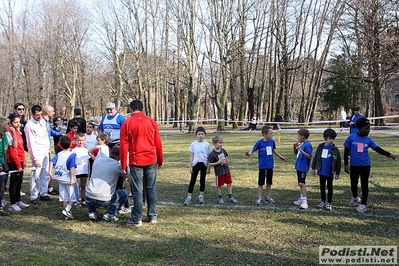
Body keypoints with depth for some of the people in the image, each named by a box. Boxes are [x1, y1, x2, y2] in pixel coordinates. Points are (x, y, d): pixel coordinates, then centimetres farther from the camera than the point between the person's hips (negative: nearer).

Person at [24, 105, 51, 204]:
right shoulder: (30, 126, -15)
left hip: (45, 152, 7)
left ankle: (43, 193, 24)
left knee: (45, 174, 12)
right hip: (37, 154, -7)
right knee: (36, 175, -6)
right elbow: (31, 143, -16)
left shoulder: (43, 121, 7)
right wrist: (35, 158, -17)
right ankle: (33, 197, 3)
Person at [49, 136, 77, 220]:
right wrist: (72, 178, -22)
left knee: (64, 197, 13)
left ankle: (67, 214, 18)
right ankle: (67, 209, -16)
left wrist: (50, 172, -8)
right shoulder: (72, 155, -11)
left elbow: (52, 161, -7)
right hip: (68, 178, -5)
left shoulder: (58, 154, 6)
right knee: (73, 197, 4)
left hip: (60, 178, 6)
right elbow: (72, 167, -20)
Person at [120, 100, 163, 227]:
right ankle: (152, 216, 19)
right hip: (151, 160, 2)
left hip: (136, 161, -2)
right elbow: (158, 142, 6)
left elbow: (124, 146, -4)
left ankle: (137, 219, 7)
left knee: (137, 191, 2)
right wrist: (160, 160, 17)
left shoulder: (127, 124, -4)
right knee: (151, 189, 11)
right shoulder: (151, 121, 4)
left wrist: (123, 165, 2)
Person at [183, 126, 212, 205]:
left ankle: (201, 197, 20)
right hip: (196, 164, 0)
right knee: (192, 181, -3)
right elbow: (191, 156, 5)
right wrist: (190, 167, 1)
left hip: (204, 164, 0)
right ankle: (189, 197, 0)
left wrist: (208, 167, -1)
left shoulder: (207, 145, 1)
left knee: (202, 180, 9)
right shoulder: (193, 144, 2)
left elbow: (209, 157, 3)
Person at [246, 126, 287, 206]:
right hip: (262, 166, -4)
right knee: (261, 183, 2)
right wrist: (249, 153, -34)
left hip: (270, 166, 4)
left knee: (269, 182, 13)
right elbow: (253, 149, -12)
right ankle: (259, 199, 11)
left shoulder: (272, 142, 0)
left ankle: (268, 197, 25)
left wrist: (280, 156, 25)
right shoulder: (259, 142, -13)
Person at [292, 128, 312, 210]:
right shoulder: (301, 144, 12)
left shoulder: (308, 144, -15)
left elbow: (309, 156, -21)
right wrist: (295, 147, 3)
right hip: (299, 167, 10)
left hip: (303, 168, -10)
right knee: (300, 184, 17)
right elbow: (295, 153, 22)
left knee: (302, 184, -14)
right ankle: (302, 199, 27)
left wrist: (301, 150, -30)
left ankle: (305, 202, -14)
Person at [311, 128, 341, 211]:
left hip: (330, 172, -3)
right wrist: (313, 168, 6)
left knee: (329, 187, 8)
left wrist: (337, 173, -4)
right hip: (321, 171, 3)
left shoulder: (335, 149, -8)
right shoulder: (320, 147, 0)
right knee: (322, 186, 14)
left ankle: (329, 203, 17)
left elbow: (338, 161, -4)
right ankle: (323, 201, 28)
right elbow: (315, 158, 7)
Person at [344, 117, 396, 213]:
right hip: (354, 165, 0)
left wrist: (389, 154, -14)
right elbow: (346, 151, -4)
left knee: (364, 184, 4)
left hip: (365, 166, 1)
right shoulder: (351, 138, -9)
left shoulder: (368, 140, -2)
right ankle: (355, 197, 43)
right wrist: (346, 164, -7)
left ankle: (363, 204, 15)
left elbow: (378, 149, -2)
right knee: (353, 183, 16)